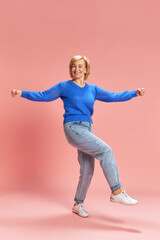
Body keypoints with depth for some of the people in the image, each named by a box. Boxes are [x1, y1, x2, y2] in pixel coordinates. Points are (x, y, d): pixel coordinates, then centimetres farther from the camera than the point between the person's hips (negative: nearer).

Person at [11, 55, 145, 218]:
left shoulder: (93, 89, 14)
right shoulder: (64, 86, 4)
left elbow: (113, 96, 18)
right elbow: (43, 96, 6)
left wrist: (134, 93, 14)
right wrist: (22, 93, -2)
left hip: (87, 130, 6)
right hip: (73, 128, -6)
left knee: (87, 171, 6)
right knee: (105, 150, -21)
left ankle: (78, 204, 23)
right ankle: (116, 192, -13)